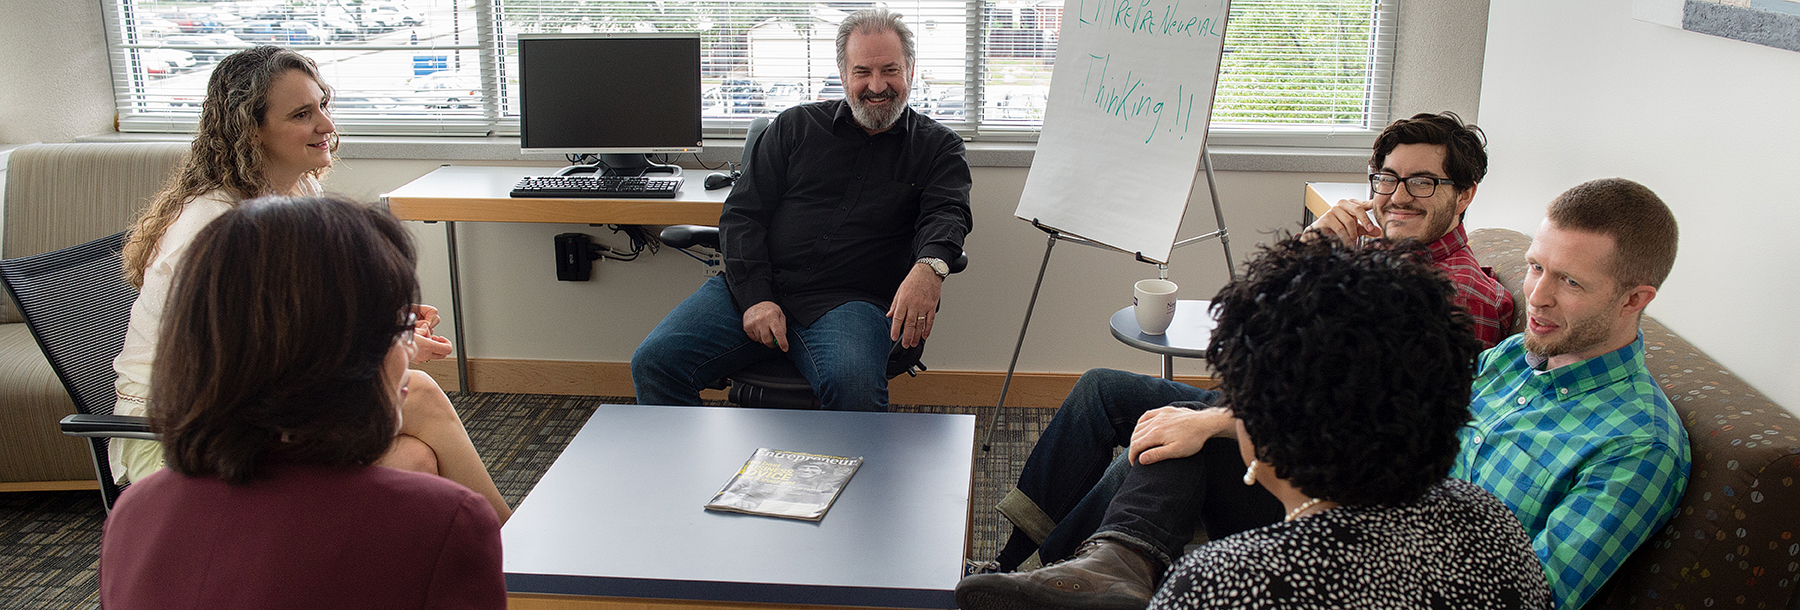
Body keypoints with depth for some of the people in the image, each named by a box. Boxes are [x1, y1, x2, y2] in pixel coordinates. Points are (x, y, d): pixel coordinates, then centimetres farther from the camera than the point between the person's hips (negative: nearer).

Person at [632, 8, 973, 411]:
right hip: (754, 289, 3)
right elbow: (741, 215, 11)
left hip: (848, 302, -2)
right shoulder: (796, 126, 17)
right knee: (654, 362, -18)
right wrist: (755, 298, -7)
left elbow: (947, 212, -6)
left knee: (854, 387, -36)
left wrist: (929, 266, -32)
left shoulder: (938, 147, 14)